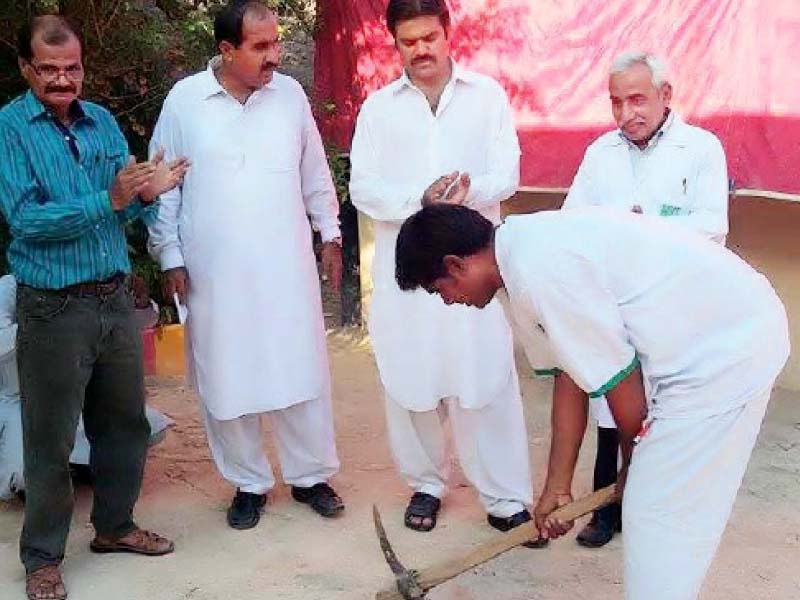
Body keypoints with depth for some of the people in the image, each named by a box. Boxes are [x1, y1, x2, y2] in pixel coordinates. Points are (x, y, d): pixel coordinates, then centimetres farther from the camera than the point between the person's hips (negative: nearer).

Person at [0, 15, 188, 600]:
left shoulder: (103, 121, 7)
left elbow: (128, 209, 6)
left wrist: (148, 192, -17)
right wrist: (109, 201, -24)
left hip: (115, 299, 5)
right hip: (53, 309, -5)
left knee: (125, 422, 17)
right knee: (51, 441, 5)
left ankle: (115, 525, 36)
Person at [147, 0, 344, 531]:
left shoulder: (290, 94, 1)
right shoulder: (184, 100, -5)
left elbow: (314, 172, 11)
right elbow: (165, 186, 0)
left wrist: (330, 232, 12)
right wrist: (170, 256, -1)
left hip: (286, 265, 1)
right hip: (216, 271, -1)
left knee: (301, 371, 7)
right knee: (227, 379, 7)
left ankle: (311, 476, 24)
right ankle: (248, 483, 25)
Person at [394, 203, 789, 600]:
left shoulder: (539, 273, -23)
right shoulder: (528, 246, 7)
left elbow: (620, 384, -16)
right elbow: (570, 375, 10)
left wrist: (632, 465, 4)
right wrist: (558, 486, 13)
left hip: (727, 350, -9)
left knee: (655, 516, 0)